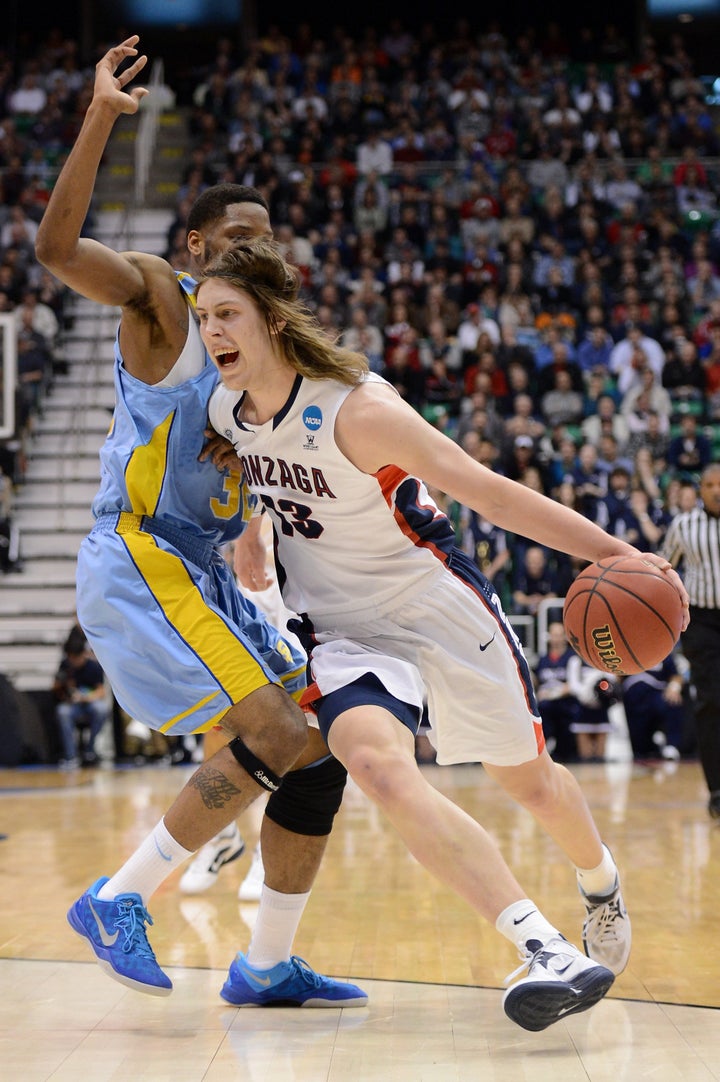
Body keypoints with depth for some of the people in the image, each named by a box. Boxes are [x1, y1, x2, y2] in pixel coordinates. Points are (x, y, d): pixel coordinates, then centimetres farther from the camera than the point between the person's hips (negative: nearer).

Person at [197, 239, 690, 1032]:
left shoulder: (356, 409, -25)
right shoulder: (221, 412, -6)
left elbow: (489, 492, -26)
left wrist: (614, 554, -32)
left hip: (441, 609, -3)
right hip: (344, 632, 4)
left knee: (527, 780, 14)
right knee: (379, 768, -28)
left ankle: (602, 888, 49)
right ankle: (546, 951, -32)